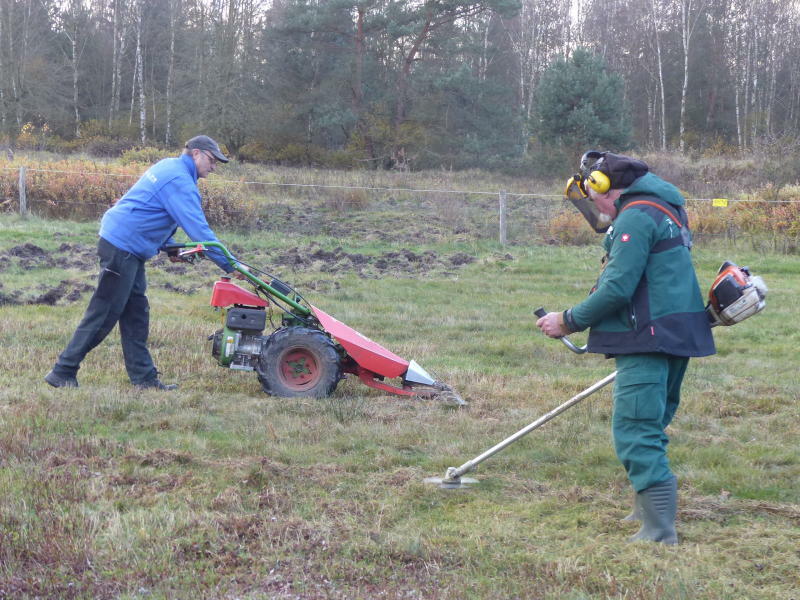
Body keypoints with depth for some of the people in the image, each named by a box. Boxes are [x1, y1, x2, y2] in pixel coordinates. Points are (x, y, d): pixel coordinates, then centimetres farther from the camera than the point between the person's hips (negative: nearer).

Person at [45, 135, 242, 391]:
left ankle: (144, 377, 13)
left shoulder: (168, 167, 16)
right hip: (122, 248, -10)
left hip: (128, 250, 10)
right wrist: (229, 265, -19)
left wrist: (169, 247, 13)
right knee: (104, 314, -6)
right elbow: (197, 228, -22)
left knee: (136, 314, 10)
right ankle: (63, 373, -1)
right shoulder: (180, 181, -16)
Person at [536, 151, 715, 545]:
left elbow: (617, 289, -19)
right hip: (676, 337, 10)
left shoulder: (635, 217, -13)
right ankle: (650, 513, 29)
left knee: (635, 434, -10)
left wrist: (568, 321, -8)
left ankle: (659, 534, -11)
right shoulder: (663, 210, 19)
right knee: (649, 431, 20)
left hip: (649, 342, -10)